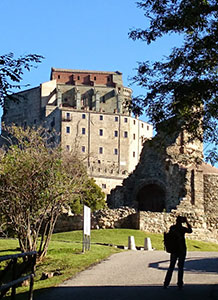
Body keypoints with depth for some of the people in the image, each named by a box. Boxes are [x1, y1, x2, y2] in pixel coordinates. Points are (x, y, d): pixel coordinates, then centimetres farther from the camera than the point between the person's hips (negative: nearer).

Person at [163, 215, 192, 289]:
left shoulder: (172, 228, -1)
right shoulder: (182, 229, -15)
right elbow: (190, 231, 2)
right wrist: (186, 222, 4)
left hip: (174, 250, 4)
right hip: (182, 250, -3)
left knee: (171, 267, 11)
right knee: (180, 267, 5)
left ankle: (166, 284, 8)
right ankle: (180, 284, 7)